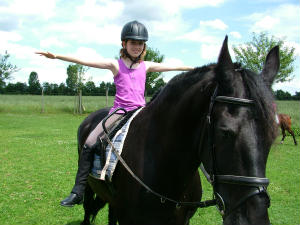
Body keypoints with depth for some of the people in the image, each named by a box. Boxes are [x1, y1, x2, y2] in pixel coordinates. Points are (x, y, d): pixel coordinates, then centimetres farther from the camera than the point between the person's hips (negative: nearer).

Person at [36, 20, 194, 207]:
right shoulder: (116, 65, 4)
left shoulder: (146, 66, 12)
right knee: (89, 143, -16)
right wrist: (56, 56, -11)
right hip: (119, 111, -2)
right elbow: (85, 62, -4)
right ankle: (78, 192, -8)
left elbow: (174, 67, 17)